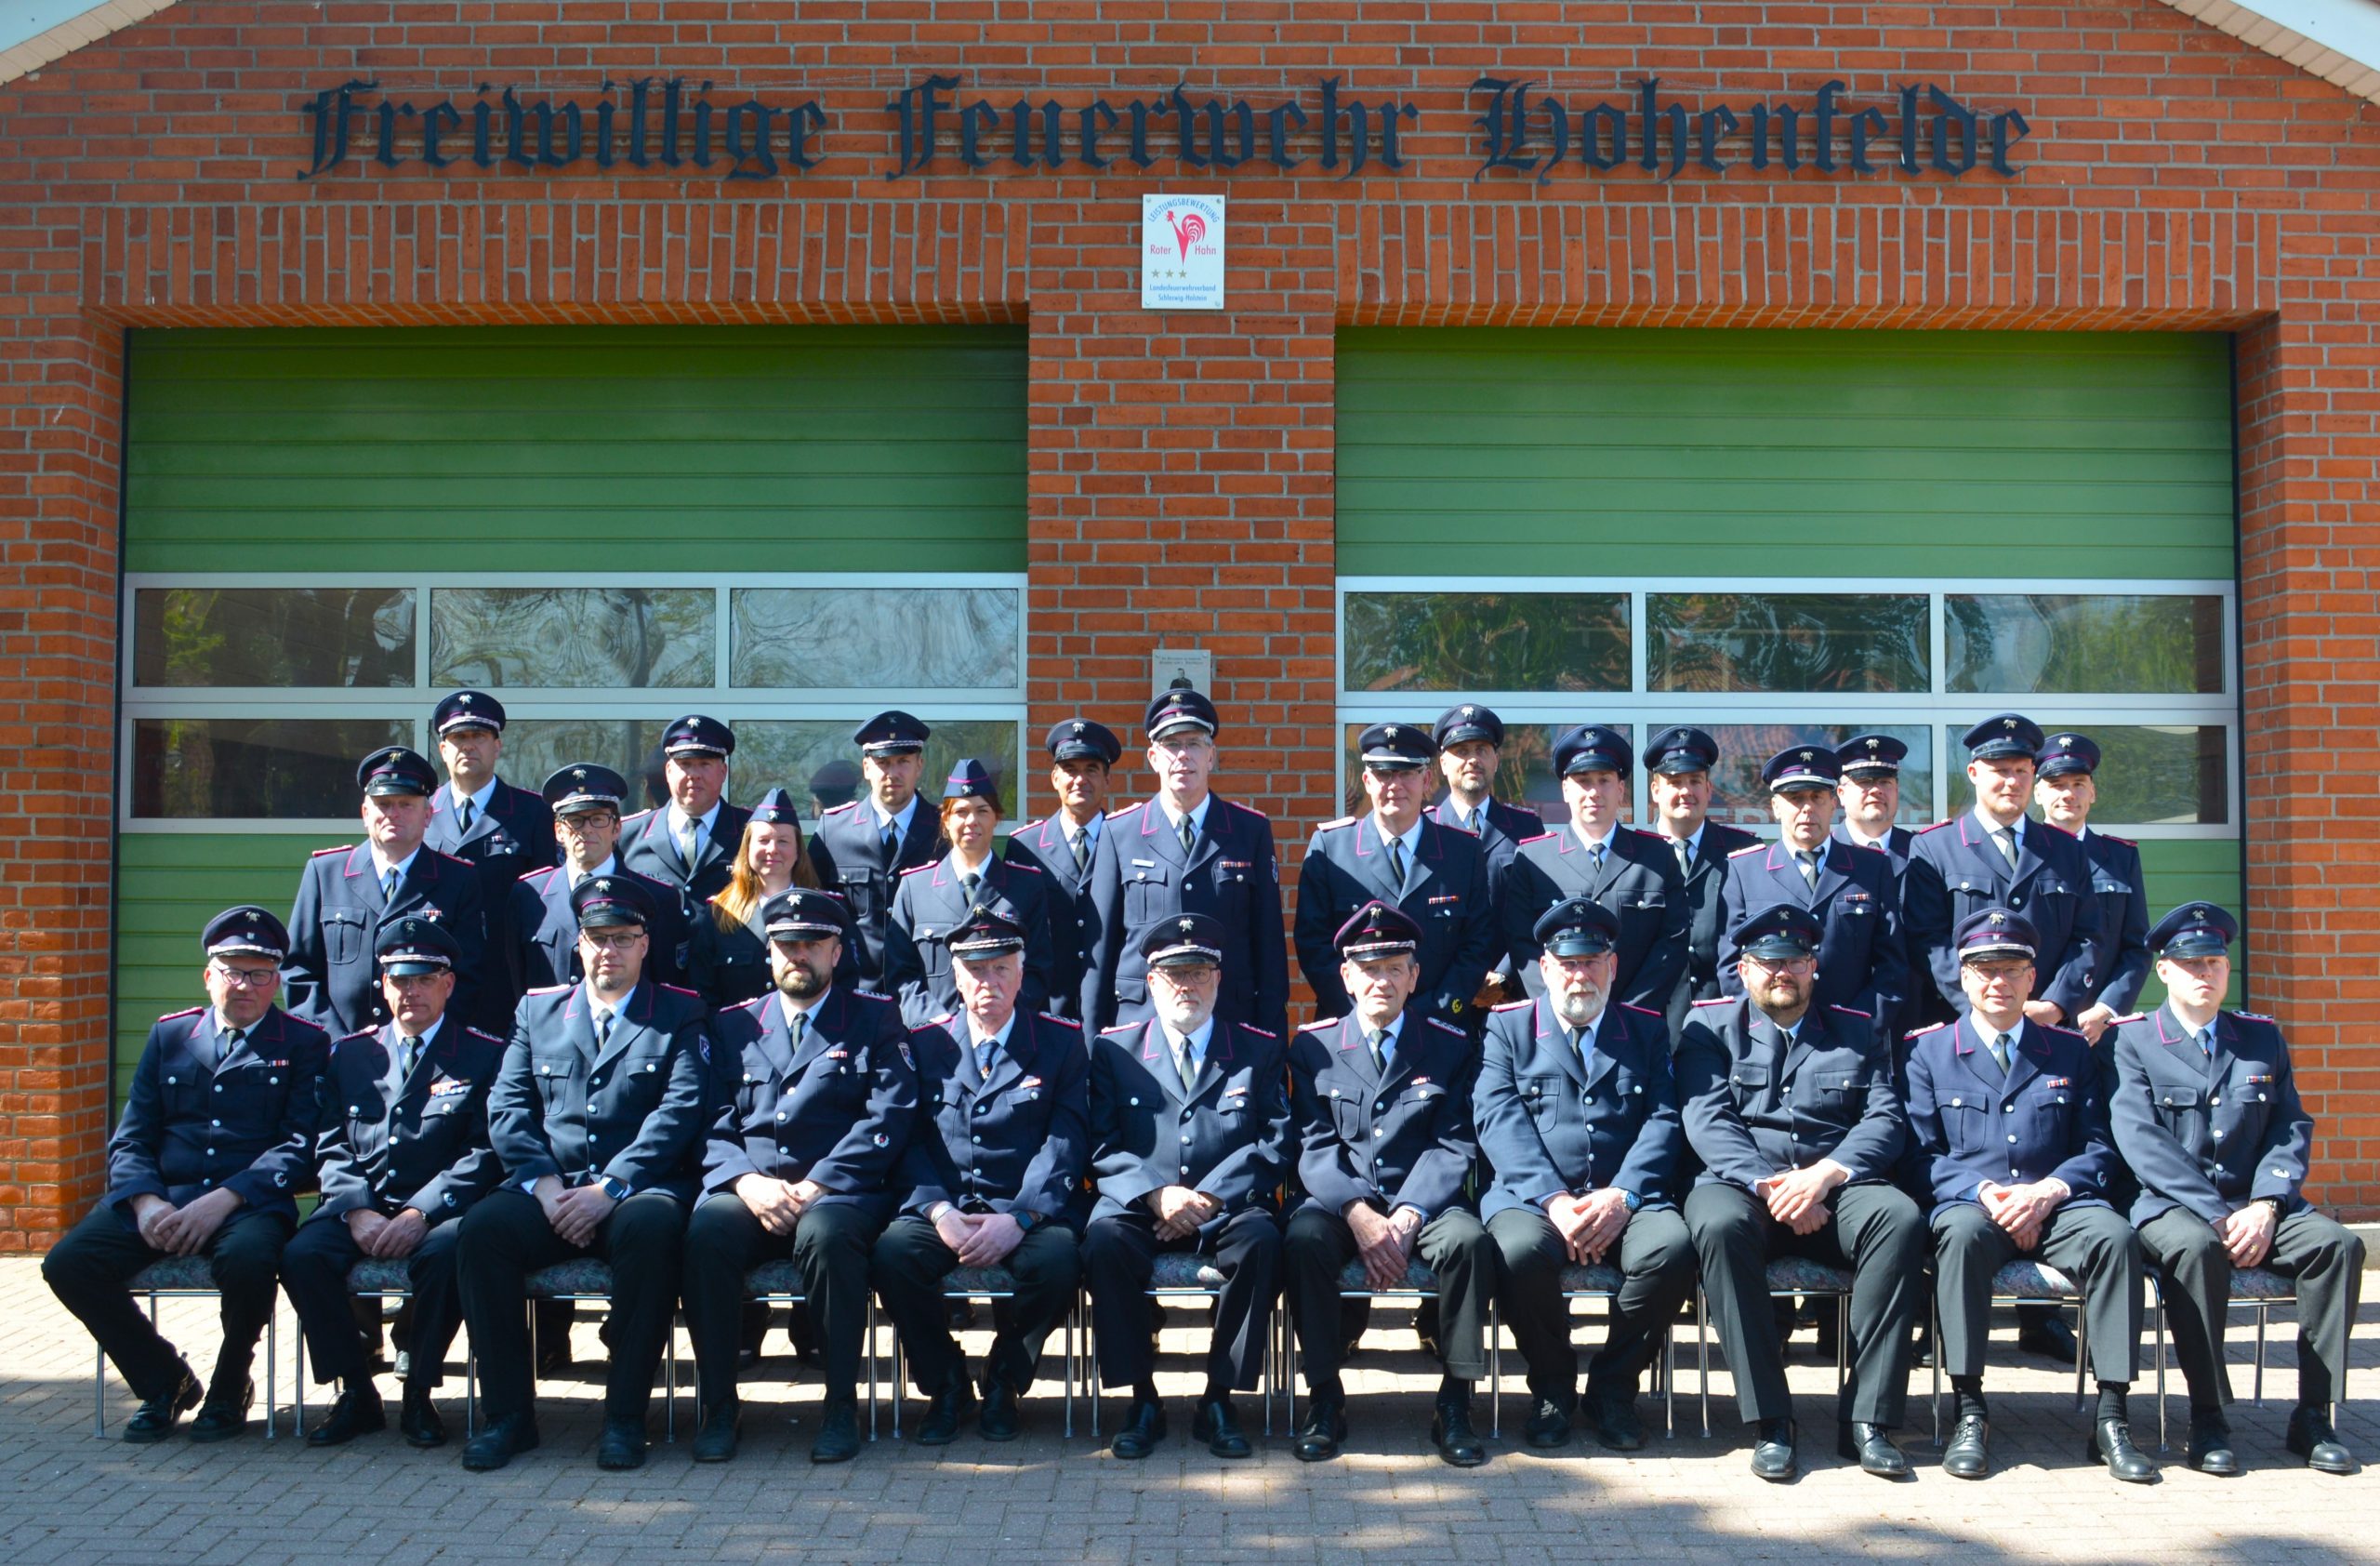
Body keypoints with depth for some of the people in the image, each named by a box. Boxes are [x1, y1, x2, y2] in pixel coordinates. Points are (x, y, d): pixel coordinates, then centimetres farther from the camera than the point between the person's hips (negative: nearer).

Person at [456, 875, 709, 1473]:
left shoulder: (679, 1013, 11)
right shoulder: (537, 1009, 20)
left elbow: (680, 1111, -3)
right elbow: (506, 1108, 10)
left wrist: (609, 1188, -15)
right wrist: (544, 1184, -8)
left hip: (638, 1187, -2)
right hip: (550, 1189, 3)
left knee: (651, 1226, -36)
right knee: (482, 1227, -28)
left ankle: (625, 1416, -26)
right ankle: (508, 1412, -16)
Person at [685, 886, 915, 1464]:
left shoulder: (876, 1019, 11)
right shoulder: (733, 1025, 20)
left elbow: (887, 1118, -2)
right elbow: (714, 1124, 9)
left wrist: (814, 1188, -13)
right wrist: (749, 1182, -12)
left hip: (840, 1194, -2)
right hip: (751, 1193, 2)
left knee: (826, 1234, -36)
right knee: (707, 1231, -31)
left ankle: (841, 1405, -20)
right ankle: (719, 1403, -16)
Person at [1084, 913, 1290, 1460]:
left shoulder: (1258, 1051, 13)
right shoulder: (1113, 1049, 12)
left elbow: (1276, 1143, 2)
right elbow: (1102, 1148, 3)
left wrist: (1210, 1197, -13)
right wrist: (1156, 1194, -15)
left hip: (1226, 1209, 0)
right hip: (1141, 1208, 0)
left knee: (1261, 1237, -33)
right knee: (1104, 1236, -32)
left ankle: (1219, 1400, -19)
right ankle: (1142, 1401, -18)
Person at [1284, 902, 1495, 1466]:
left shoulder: (1450, 1047, 7)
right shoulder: (1312, 1045, 7)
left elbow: (1453, 1146, -2)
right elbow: (1314, 1146, -1)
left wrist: (1408, 1216, -18)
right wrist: (1359, 1213, -19)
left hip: (1423, 1200, 0)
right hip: (1342, 1200, 0)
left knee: (1468, 1239, -32)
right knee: (1303, 1239, -32)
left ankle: (1454, 1405, -18)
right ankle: (1325, 1398, -17)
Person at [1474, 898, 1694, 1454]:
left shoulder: (1648, 1030, 17)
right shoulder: (1508, 1027, 13)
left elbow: (1664, 1121, 5)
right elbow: (1499, 1119, -1)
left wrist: (1622, 1196, -14)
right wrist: (1554, 1200, -16)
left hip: (1626, 1201, 1)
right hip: (1534, 1196, -1)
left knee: (1672, 1248, -31)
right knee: (1519, 1251, -34)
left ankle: (1613, 1385, -5)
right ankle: (1552, 1385, -4)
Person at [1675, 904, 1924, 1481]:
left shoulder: (1855, 1033, 19)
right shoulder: (1711, 1027, 13)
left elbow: (1886, 1120, 4)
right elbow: (1706, 1121, -1)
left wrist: (1824, 1173, -15)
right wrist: (1767, 1185, -17)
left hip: (1837, 1189, 2)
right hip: (1740, 1182, -1)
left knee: (1901, 1216, -31)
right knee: (1720, 1224, -37)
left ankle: (1867, 1418, -27)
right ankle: (1769, 1422, -29)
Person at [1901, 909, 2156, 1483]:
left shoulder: (2070, 1052, 17)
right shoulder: (1928, 1050, 12)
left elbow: (2098, 1150, 10)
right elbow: (1923, 1154, 4)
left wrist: (2048, 1190, -11)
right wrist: (1984, 1193, -13)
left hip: (2057, 1206, 2)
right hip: (1969, 1204, -1)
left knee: (2115, 1235, -31)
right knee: (1961, 1233, -37)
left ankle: (2112, 1415, -25)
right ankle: (1969, 1412, -31)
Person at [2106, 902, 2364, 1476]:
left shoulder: (2262, 1038, 15)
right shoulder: (2132, 1039, 2)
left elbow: (2292, 1131, 7)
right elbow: (2141, 1141, -10)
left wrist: (2264, 1206, -12)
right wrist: (2218, 1215, -18)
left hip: (2256, 1207, 4)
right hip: (2171, 1205, -4)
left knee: (2338, 1243, -23)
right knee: (2196, 1247, -36)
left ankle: (2313, 1417, -15)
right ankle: (2208, 1419, -25)